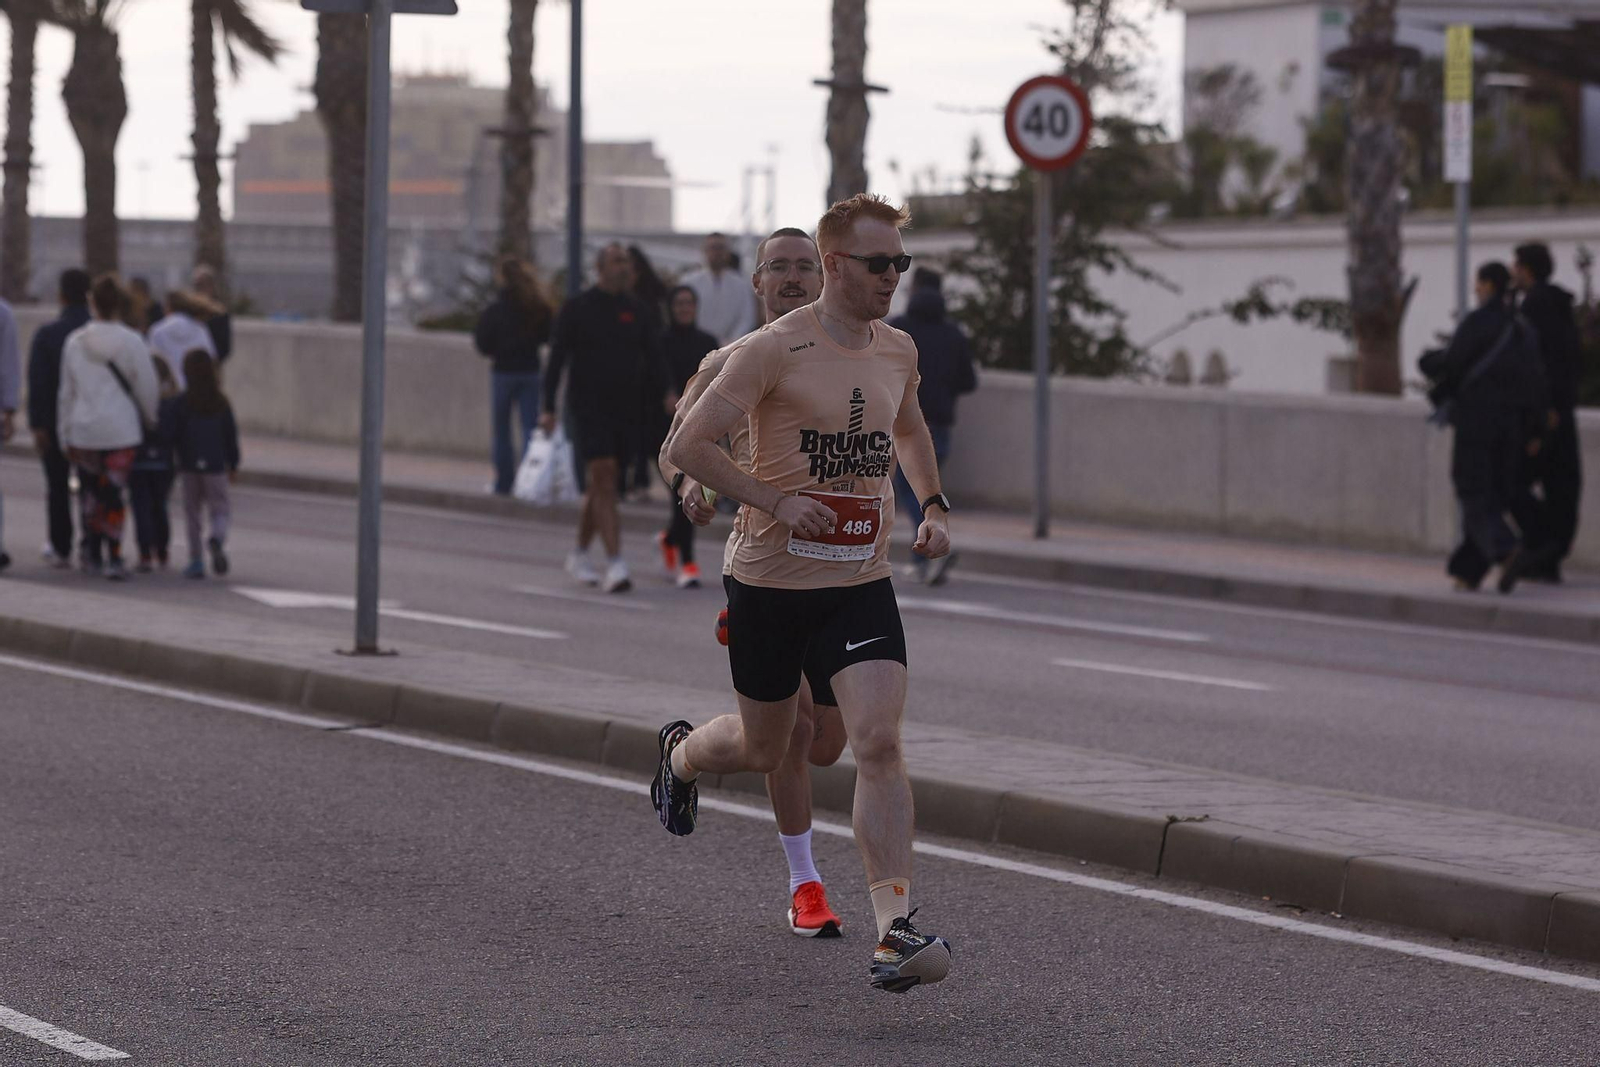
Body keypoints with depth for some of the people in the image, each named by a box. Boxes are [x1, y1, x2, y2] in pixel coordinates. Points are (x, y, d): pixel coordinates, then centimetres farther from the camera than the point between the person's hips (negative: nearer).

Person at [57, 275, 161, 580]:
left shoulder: (75, 343, 3)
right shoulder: (130, 342, -6)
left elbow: (67, 392, 8)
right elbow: (147, 388, -1)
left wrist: (65, 434, 15)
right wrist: (151, 419, 17)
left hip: (82, 431, 2)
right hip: (121, 429, -2)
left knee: (89, 492, 13)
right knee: (113, 493, -1)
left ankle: (92, 555, 17)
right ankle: (113, 557, -8)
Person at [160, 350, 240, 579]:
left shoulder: (178, 404, -7)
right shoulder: (222, 404, 0)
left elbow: (168, 434, -12)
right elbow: (231, 436, 5)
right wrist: (233, 463, 16)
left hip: (189, 466, -1)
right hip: (216, 466, 1)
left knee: (192, 512, 11)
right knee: (221, 510, 7)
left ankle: (196, 561, 9)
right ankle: (218, 537, -27)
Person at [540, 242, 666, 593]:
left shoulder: (634, 310, 9)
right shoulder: (578, 308, -2)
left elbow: (650, 358, 12)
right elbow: (557, 357, -3)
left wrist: (663, 396, -1)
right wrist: (549, 407, -9)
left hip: (624, 410, 5)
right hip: (588, 405, -4)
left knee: (599, 486, 12)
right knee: (603, 480, -15)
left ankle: (579, 556, 27)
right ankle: (615, 564, -20)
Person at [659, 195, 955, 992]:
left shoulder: (899, 352, 6)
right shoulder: (775, 350, -13)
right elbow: (688, 446, -15)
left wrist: (933, 505, 14)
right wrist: (777, 502, -22)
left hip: (862, 585, 3)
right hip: (772, 583, -3)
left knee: (879, 744, -14)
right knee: (762, 748, 14)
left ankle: (895, 931, -19)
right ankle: (682, 754, 51)